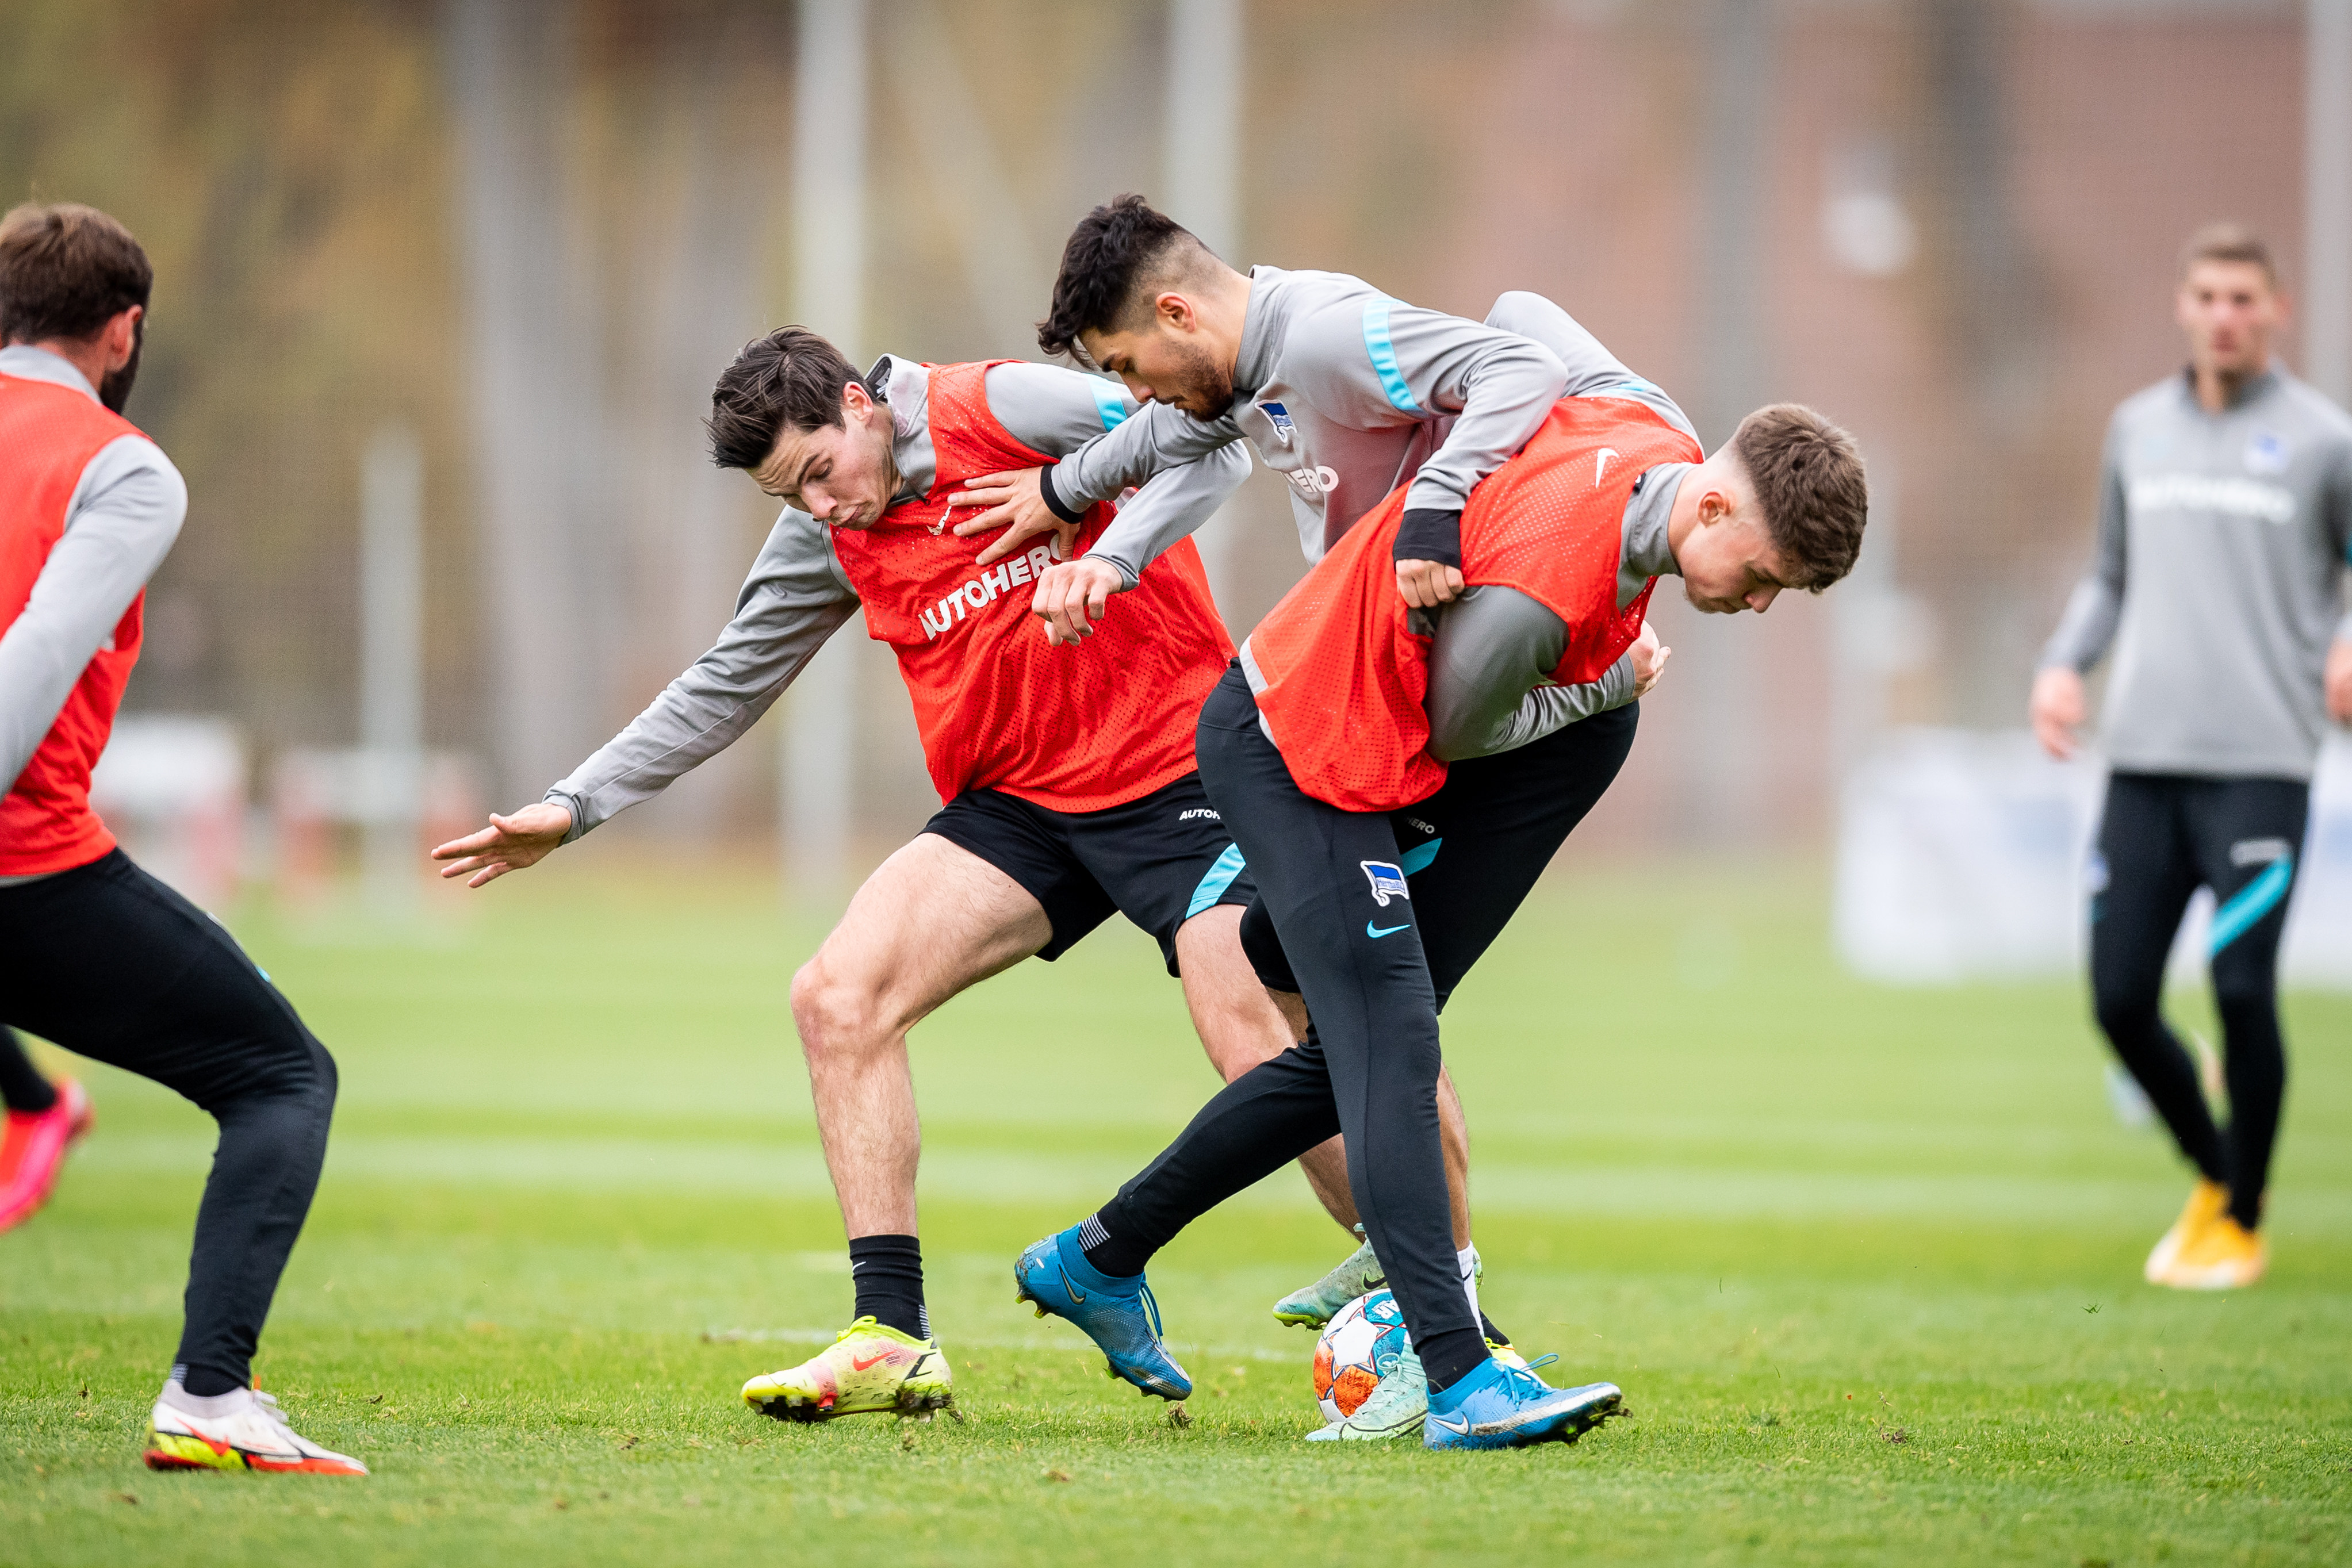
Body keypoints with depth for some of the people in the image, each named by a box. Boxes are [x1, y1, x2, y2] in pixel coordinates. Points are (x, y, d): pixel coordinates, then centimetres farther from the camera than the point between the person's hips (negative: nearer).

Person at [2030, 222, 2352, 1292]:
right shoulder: (2138, 429, 16)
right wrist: (2064, 661, 8)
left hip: (2260, 762, -4)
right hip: (2142, 760, 4)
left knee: (2242, 990, -12)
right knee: (2119, 1001, -1)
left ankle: (2244, 1223, 8)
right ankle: (2212, 1175, 24)